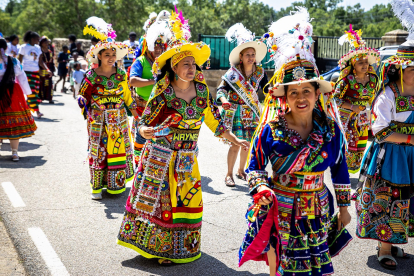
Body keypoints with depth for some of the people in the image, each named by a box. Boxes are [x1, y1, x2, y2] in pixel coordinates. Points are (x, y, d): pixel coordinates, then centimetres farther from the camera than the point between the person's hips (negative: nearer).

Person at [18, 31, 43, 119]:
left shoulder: (38, 48, 12)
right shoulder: (24, 47, -3)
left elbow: (40, 61, 12)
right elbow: (19, 61, -3)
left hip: (36, 72, 6)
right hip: (27, 71, -6)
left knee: (36, 91, 3)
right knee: (31, 92, -9)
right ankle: (37, 111, -12)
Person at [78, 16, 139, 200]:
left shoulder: (121, 75, 2)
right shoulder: (91, 76, -7)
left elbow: (127, 95, 11)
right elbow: (83, 95, -1)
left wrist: (134, 112, 12)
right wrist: (86, 110, -17)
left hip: (119, 119, 3)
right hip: (99, 120, -3)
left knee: (119, 148, 8)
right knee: (99, 150, 1)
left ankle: (116, 182, 23)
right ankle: (97, 185, 9)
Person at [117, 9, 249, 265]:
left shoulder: (201, 89, -1)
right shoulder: (162, 92, -13)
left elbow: (213, 119, 10)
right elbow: (144, 123, -11)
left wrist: (235, 140, 11)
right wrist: (145, 131, -34)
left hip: (187, 158, 4)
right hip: (160, 157, -4)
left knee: (188, 199, 10)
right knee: (159, 199, 3)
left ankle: (182, 246, 29)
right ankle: (158, 245, 20)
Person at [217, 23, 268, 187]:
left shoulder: (260, 72, 1)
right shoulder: (233, 73, -11)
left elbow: (267, 88, 8)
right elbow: (221, 89, -14)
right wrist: (224, 101, -32)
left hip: (252, 112, 4)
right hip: (235, 113, -4)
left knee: (247, 143, 10)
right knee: (235, 144, -8)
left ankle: (241, 171, 29)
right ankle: (229, 174, 5)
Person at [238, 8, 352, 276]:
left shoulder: (330, 128, -6)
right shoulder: (271, 130, -13)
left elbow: (340, 168, 4)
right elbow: (254, 167, -4)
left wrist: (344, 206, 8)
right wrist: (262, 189, -23)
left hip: (318, 210, 2)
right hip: (279, 211, -2)